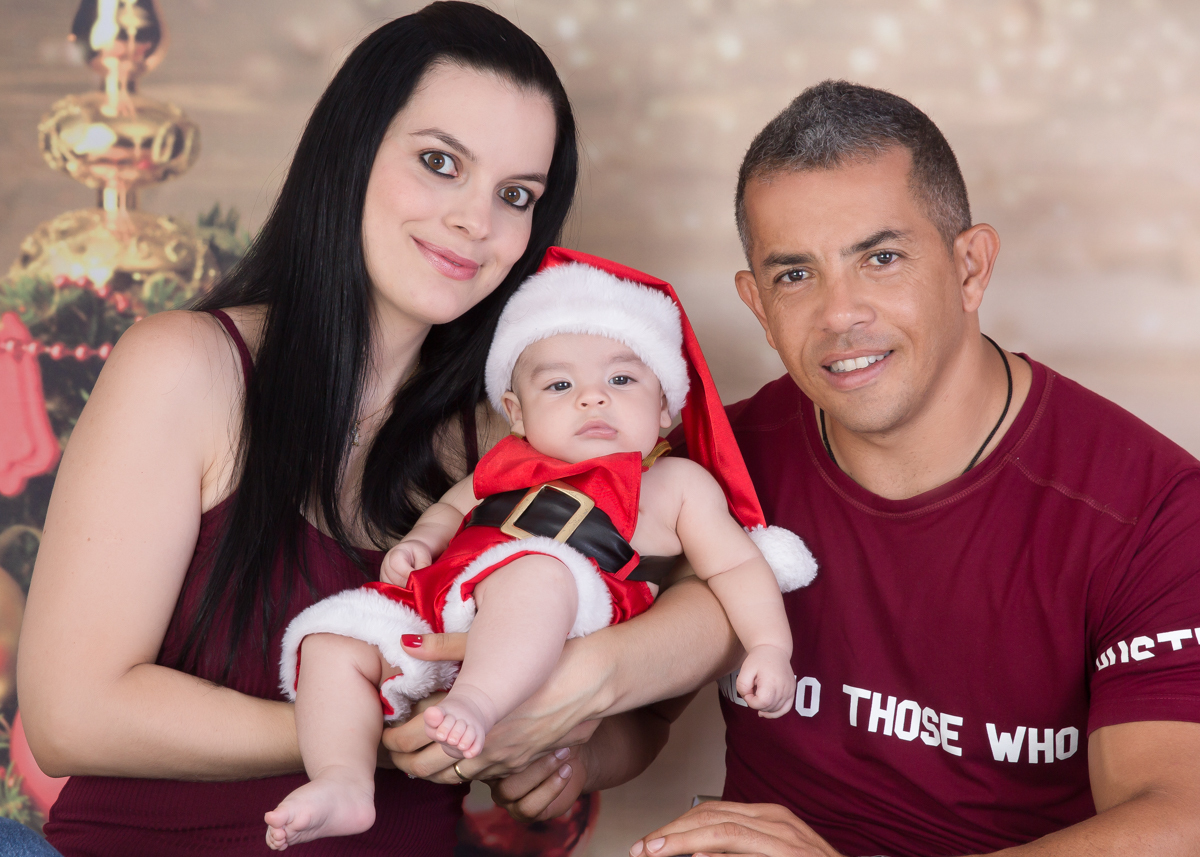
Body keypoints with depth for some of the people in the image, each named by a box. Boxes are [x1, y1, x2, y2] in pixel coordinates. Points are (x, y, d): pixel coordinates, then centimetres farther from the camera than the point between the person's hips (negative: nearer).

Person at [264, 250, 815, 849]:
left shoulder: (677, 484, 17)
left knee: (535, 572, -38)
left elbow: (736, 564, 14)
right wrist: (418, 543, 15)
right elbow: (451, 508, 38)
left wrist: (770, 646, -2)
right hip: (441, 608, 6)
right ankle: (344, 783, -23)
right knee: (334, 641, -12)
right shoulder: (510, 465, 29)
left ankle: (476, 703, -55)